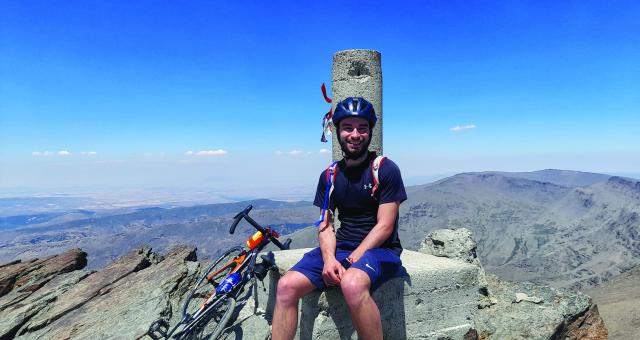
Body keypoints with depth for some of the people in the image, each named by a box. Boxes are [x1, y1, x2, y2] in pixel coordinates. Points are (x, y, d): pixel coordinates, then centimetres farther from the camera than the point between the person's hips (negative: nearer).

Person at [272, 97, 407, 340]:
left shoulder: (386, 169, -5)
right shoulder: (329, 176, 9)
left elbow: (384, 227, -9)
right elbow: (325, 225, 6)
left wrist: (353, 259, -16)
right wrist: (329, 258, -12)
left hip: (379, 249, -4)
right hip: (340, 248, 5)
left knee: (352, 283, -38)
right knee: (287, 285, -17)